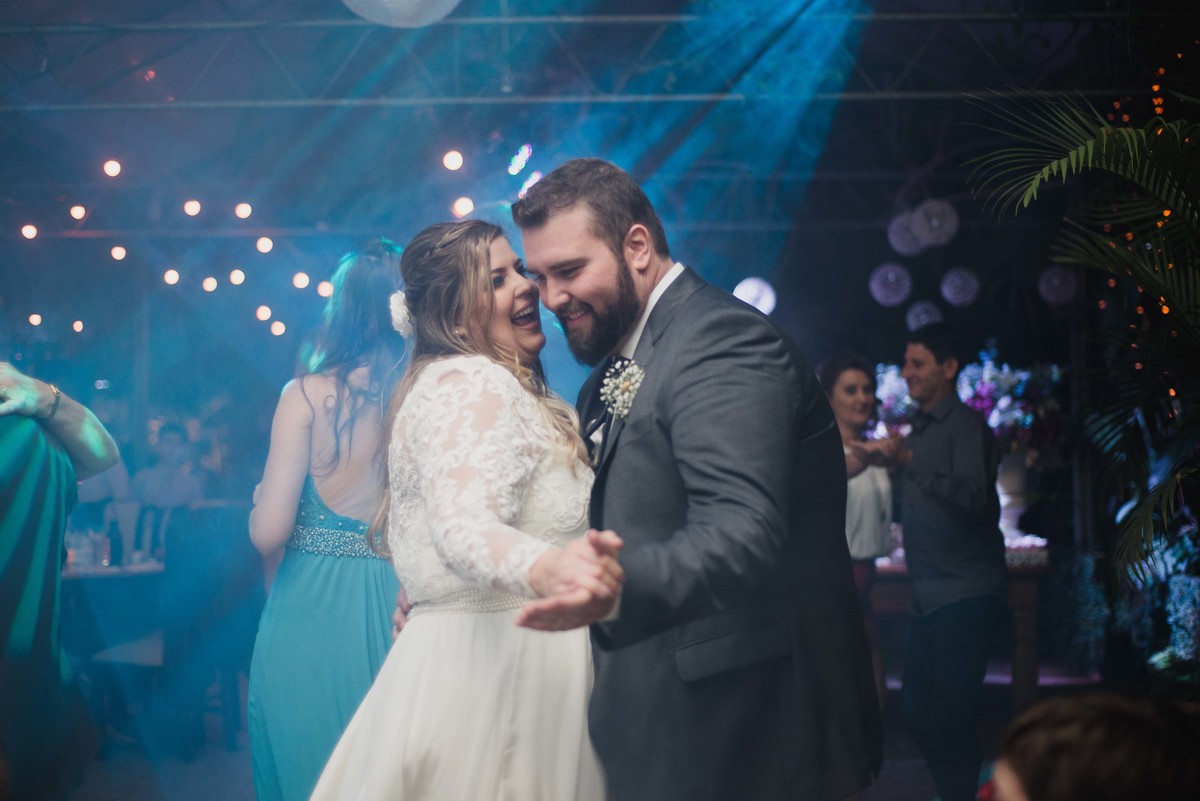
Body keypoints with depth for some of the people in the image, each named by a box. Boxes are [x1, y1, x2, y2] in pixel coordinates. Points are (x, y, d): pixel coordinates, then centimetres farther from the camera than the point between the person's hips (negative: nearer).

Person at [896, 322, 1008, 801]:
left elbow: (973, 497, -23)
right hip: (927, 597, 9)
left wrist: (911, 462, -31)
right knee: (919, 717, 12)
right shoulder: (918, 429, 17)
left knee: (948, 722, -10)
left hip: (965, 595, -9)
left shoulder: (965, 424, -8)